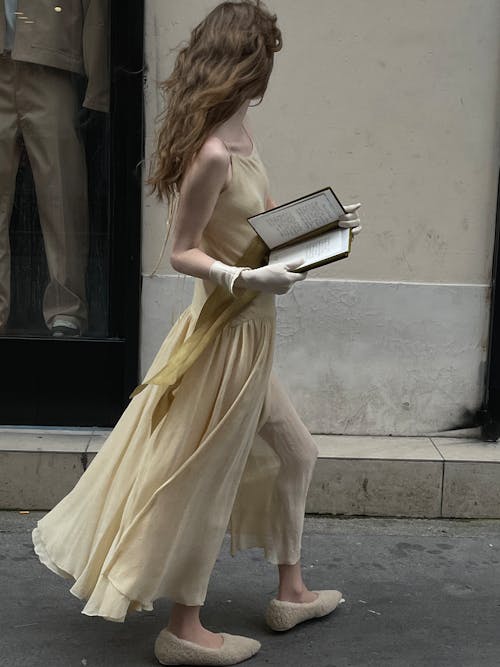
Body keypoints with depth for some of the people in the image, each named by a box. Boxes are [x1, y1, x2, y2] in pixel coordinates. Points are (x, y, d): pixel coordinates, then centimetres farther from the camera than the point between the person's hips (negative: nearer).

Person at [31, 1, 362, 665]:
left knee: (294, 453, 20)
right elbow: (182, 251, -19)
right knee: (207, 478, 3)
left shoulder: (242, 137, 6)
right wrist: (248, 278, -30)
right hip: (226, 331, -10)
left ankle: (290, 592, 36)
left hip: (249, 333, 10)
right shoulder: (212, 153, -23)